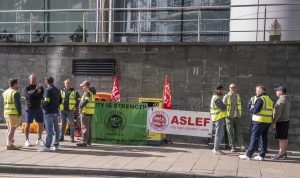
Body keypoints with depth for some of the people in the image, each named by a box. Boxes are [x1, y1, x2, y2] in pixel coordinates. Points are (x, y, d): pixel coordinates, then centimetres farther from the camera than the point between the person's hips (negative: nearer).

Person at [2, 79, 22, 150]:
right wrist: (20, 114, -15)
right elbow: (18, 104, -18)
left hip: (6, 113, 9)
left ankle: (9, 143, 31)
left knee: (9, 128, 20)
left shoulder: (5, 92, 9)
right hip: (14, 114, -9)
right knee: (12, 129, -4)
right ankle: (9, 145, -2)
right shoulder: (16, 93, -15)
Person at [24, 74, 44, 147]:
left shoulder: (40, 87, 10)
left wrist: (34, 95, -16)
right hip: (30, 108, -4)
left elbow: (42, 96, -5)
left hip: (38, 108, 4)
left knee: (41, 124, 6)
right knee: (27, 124, -1)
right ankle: (27, 140, 8)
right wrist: (36, 90, -32)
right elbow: (29, 95, -21)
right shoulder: (27, 88, -1)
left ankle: (39, 139, 19)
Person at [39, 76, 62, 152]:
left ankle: (47, 146, -4)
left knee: (49, 130, -6)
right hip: (56, 111, 8)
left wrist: (43, 106, 1)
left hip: (49, 112, -7)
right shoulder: (57, 90, 12)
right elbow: (60, 101, 16)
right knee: (56, 129, 10)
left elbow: (46, 101, -18)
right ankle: (56, 145, 16)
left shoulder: (48, 90, -13)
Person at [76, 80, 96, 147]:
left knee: (84, 127, -8)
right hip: (90, 112, 10)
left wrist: (80, 106, -15)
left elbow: (86, 101, -27)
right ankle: (89, 141, 22)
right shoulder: (91, 92, 17)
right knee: (89, 127, 15)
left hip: (86, 111, -10)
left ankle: (84, 141, -7)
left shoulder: (87, 92, -13)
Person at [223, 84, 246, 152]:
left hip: (237, 117, 3)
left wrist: (240, 114, 12)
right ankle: (232, 147, 8)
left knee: (239, 132, 0)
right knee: (230, 133, 1)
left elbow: (239, 106, 18)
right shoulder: (226, 96, 0)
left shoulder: (238, 96, 11)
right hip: (229, 117, -3)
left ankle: (242, 146, -2)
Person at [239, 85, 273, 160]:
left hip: (259, 121, -8)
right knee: (264, 138, 10)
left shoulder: (260, 99, -11)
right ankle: (262, 155, 14)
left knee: (254, 138, -4)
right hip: (268, 122, 8)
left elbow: (255, 110, -17)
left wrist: (251, 109, 6)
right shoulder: (269, 100, 16)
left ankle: (248, 155, -1)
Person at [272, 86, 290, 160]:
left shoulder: (281, 100, -16)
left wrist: (274, 122, -17)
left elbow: (278, 113, -21)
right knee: (285, 138, 12)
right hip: (286, 121, 10)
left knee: (281, 139, -6)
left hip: (281, 122, -10)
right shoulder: (287, 100, 15)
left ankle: (281, 154, -4)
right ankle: (284, 153, 18)